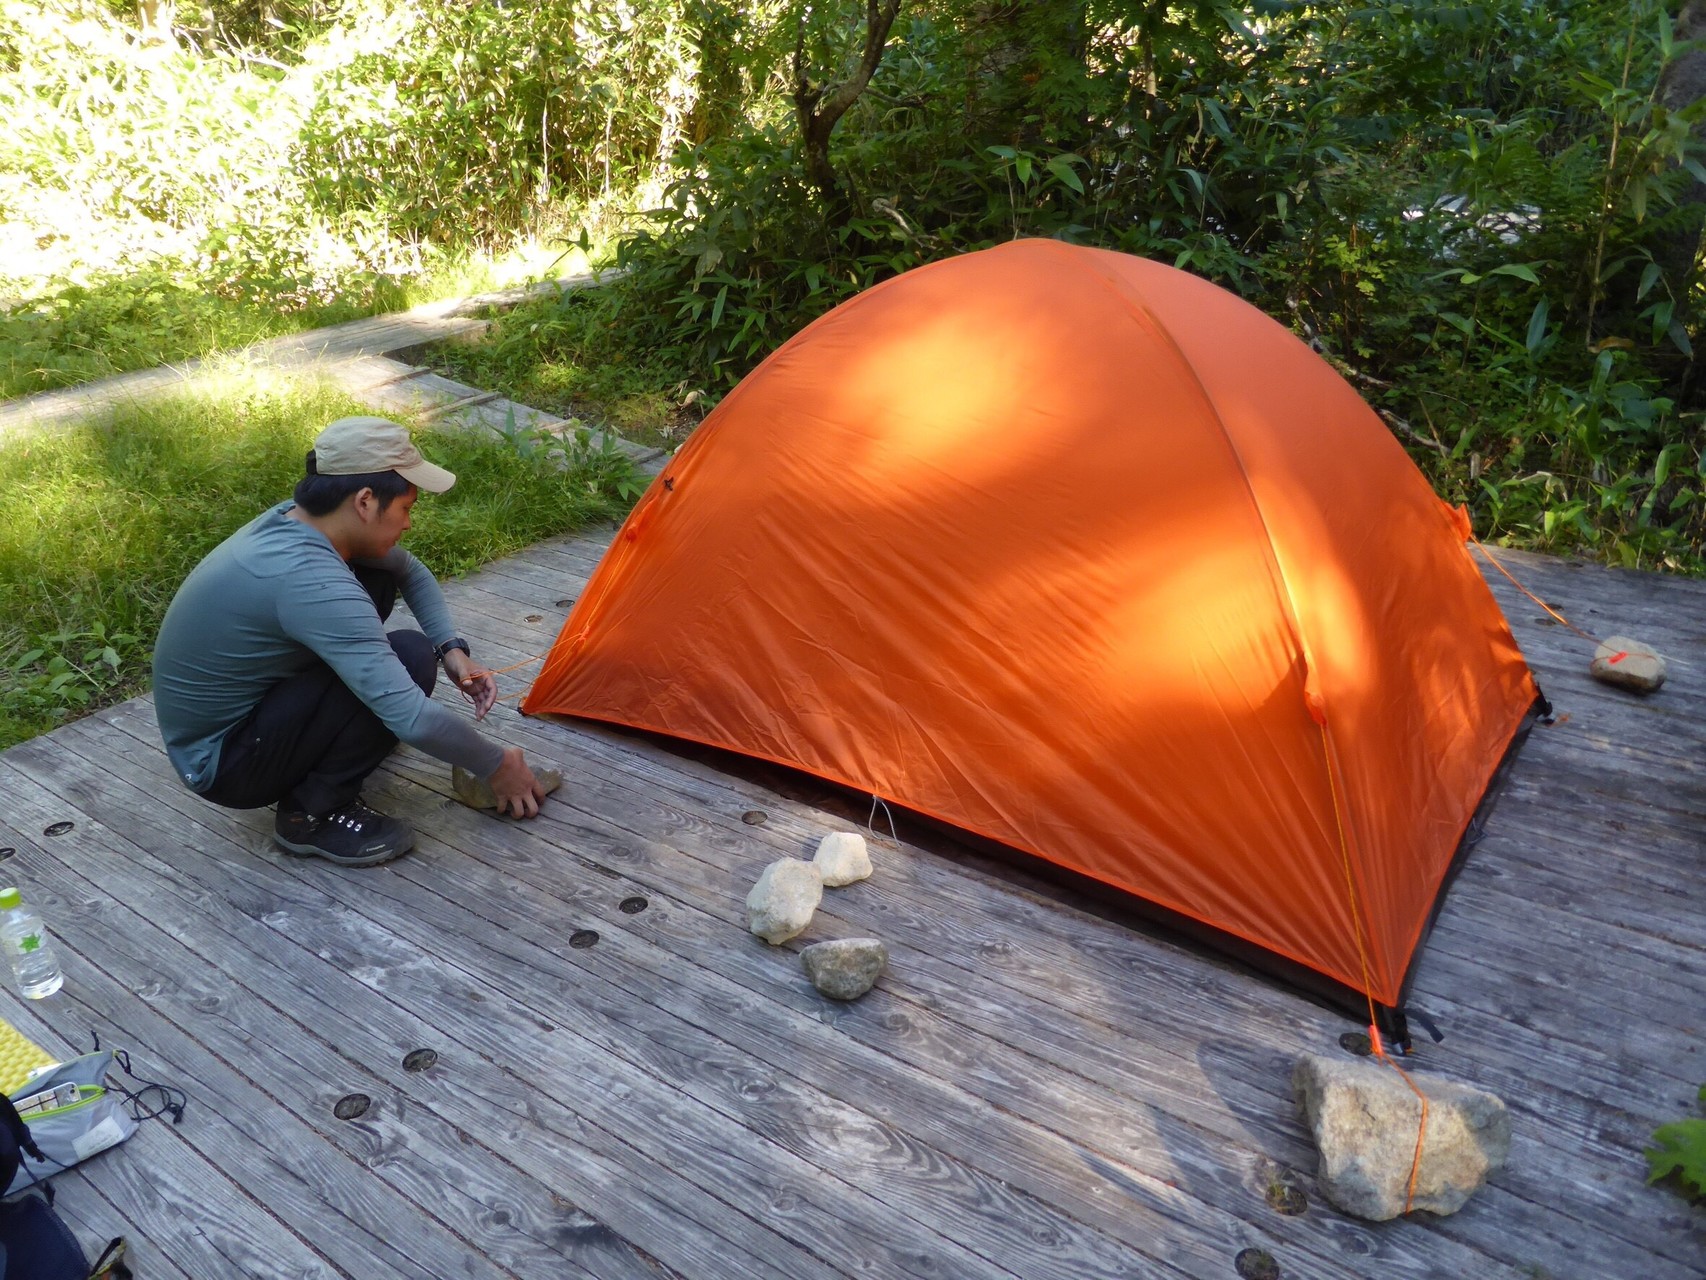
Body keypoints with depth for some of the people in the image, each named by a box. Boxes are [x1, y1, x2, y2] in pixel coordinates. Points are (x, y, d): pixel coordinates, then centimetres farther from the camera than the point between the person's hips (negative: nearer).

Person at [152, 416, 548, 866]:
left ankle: (326, 739, 15)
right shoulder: (309, 579, -32)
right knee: (411, 659, -21)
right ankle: (311, 814, -7)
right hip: (222, 767, -9)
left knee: (377, 580, 3)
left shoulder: (295, 519, -5)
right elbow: (412, 719, -33)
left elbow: (412, 573, 13)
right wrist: (497, 766, -18)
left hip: (234, 708, 9)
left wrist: (453, 649, -2)